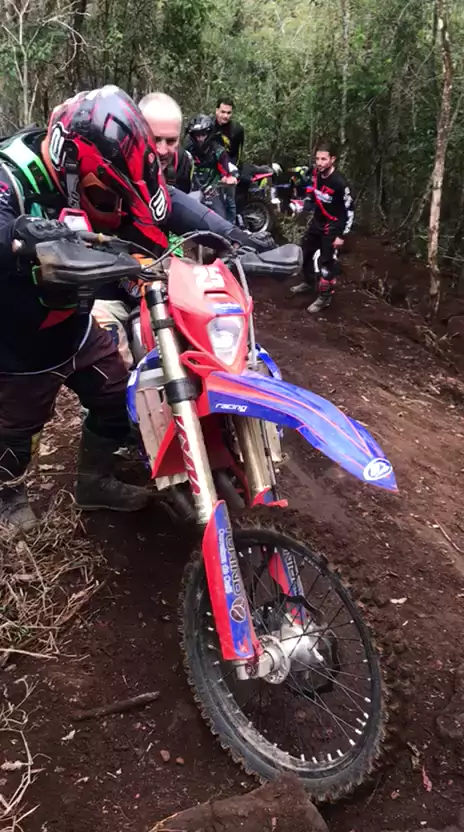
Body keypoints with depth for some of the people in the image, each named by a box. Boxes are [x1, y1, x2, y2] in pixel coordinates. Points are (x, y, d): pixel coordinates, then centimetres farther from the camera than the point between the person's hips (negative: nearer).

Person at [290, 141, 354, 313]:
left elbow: (350, 210, -19)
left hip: (332, 227, -8)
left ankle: (325, 297, 11)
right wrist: (302, 206, -5)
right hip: (316, 222, 8)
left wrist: (342, 235, -18)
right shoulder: (314, 174, -6)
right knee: (304, 252, 21)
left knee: (326, 262, -3)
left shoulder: (340, 183, -26)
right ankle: (308, 283, 44)